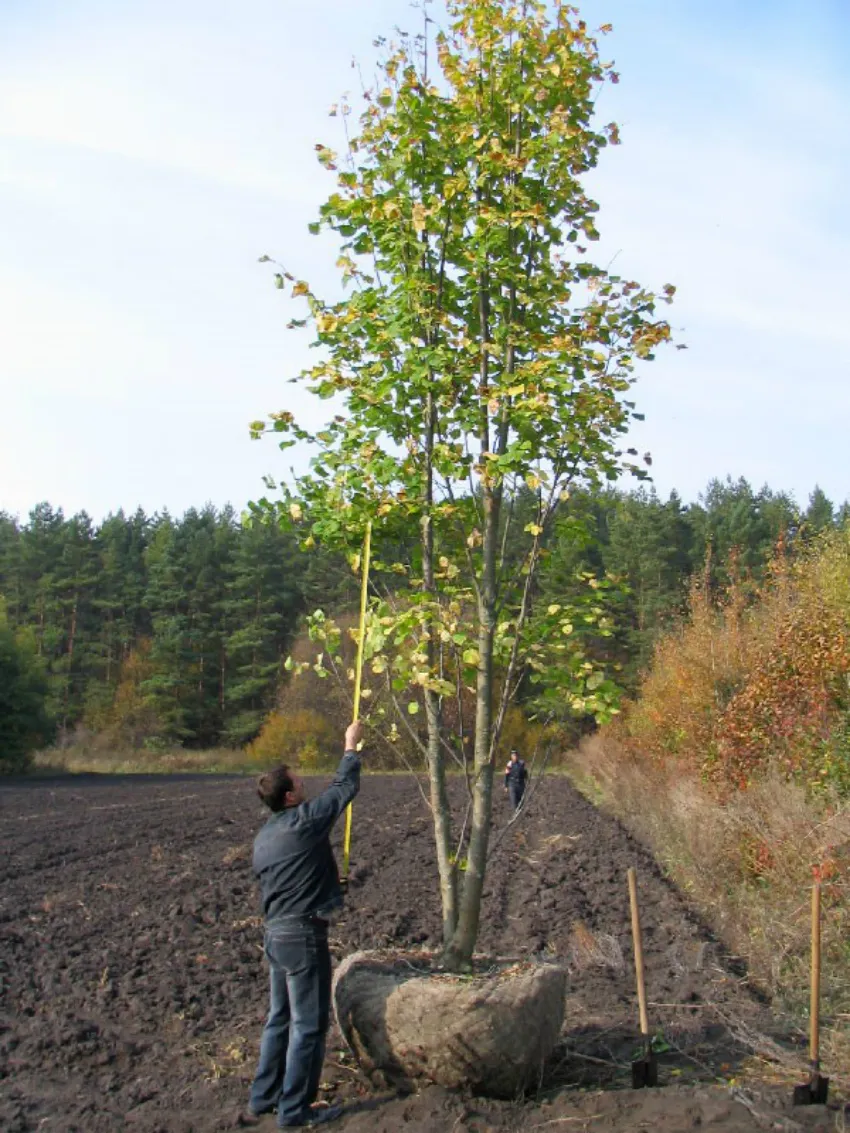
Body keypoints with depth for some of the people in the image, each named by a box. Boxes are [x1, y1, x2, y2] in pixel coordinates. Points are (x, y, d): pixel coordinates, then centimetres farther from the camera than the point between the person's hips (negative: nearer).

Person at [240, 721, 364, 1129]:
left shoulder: (263, 837, 10)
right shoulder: (304, 821, -15)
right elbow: (345, 788, -6)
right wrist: (351, 746, 8)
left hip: (276, 933, 9)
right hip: (304, 934, -9)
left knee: (280, 1019, 19)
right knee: (308, 1025, 2)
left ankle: (263, 1098, 28)